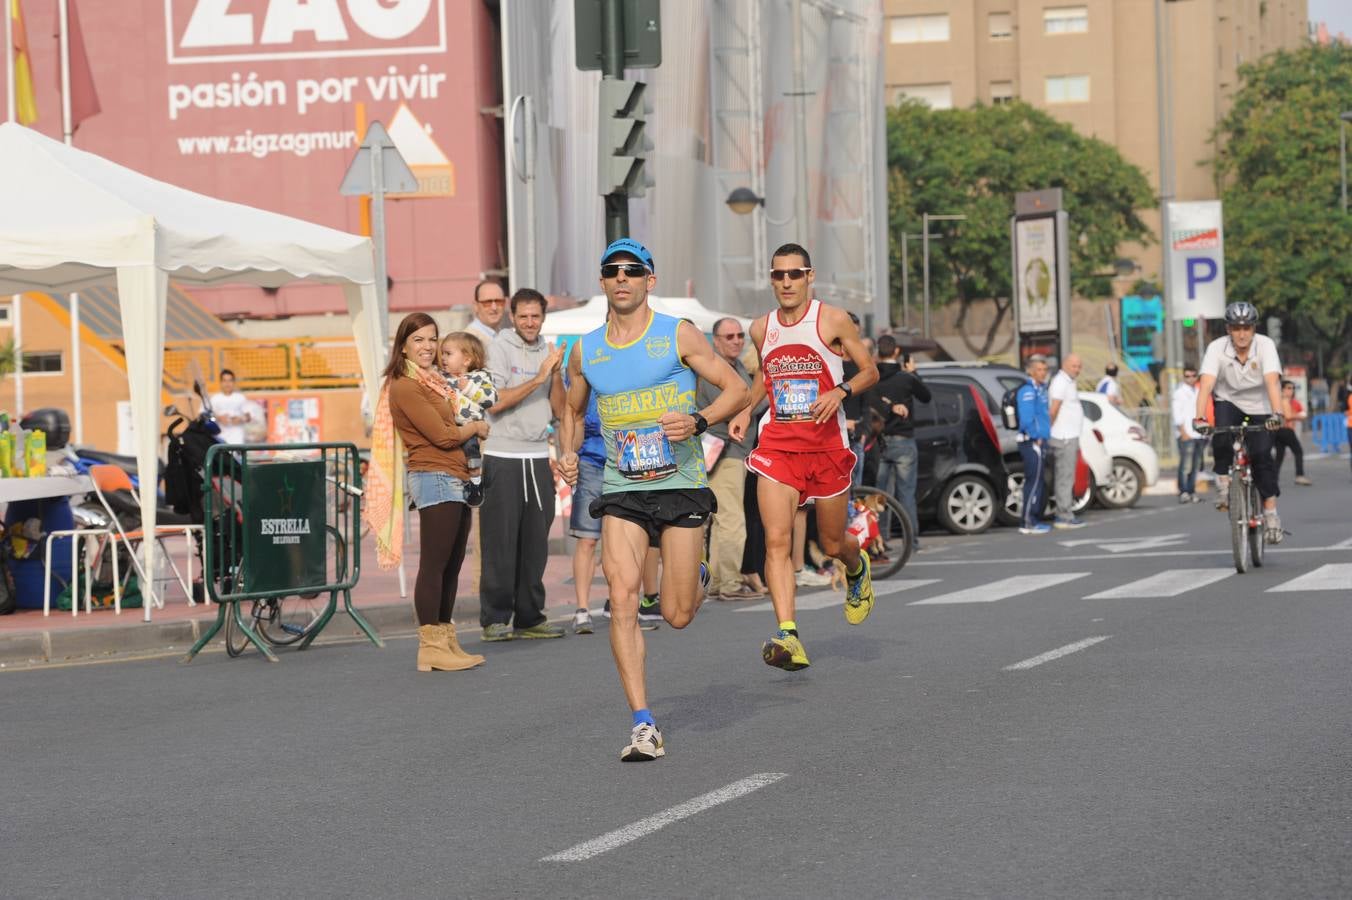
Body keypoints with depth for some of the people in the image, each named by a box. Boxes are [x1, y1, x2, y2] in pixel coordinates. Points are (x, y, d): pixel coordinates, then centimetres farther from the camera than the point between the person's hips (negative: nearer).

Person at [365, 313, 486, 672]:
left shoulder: (431, 382, 20)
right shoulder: (406, 387, -11)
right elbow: (443, 436, -14)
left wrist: (470, 427, 0)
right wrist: (475, 428, 2)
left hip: (455, 480, 10)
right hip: (434, 479, -10)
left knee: (451, 565, 12)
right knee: (434, 565, -8)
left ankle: (446, 641, 17)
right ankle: (430, 646, -7)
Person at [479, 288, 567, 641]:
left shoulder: (547, 352, 12)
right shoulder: (500, 348, -3)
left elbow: (560, 410, 9)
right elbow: (495, 402, -13)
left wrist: (556, 374, -6)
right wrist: (539, 378, -14)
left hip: (538, 457, 5)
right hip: (503, 458, -5)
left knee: (535, 542, 6)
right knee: (501, 542, -4)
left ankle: (529, 617, 12)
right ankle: (495, 619, 1)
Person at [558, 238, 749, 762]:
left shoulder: (678, 336, -2)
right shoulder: (586, 350, 8)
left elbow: (736, 389, 0)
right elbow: (573, 410, 24)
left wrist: (697, 421, -18)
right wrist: (567, 453, 4)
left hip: (681, 484, -2)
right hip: (621, 489, 2)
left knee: (676, 615, 0)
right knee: (622, 599, -16)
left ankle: (697, 577, 39)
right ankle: (643, 725, -14)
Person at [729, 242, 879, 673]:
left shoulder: (833, 320, -4)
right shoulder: (762, 329, 8)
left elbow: (870, 372, 0)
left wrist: (840, 391, -19)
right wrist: (745, 409, 11)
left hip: (827, 444, -2)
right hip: (777, 443, 2)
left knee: (832, 543, 11)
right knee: (777, 540, -17)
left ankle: (857, 569, 49)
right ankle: (788, 636, -24)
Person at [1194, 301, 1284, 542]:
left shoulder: (1265, 345, -21)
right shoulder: (1217, 348, -19)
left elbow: (1272, 381, -33)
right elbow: (1206, 384, -29)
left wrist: (1276, 414, -48)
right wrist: (1199, 418, -43)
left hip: (1259, 407, 0)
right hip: (1229, 402, 0)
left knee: (1261, 454, -15)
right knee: (1221, 437, -30)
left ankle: (1270, 513, -5)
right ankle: (1223, 482, -9)